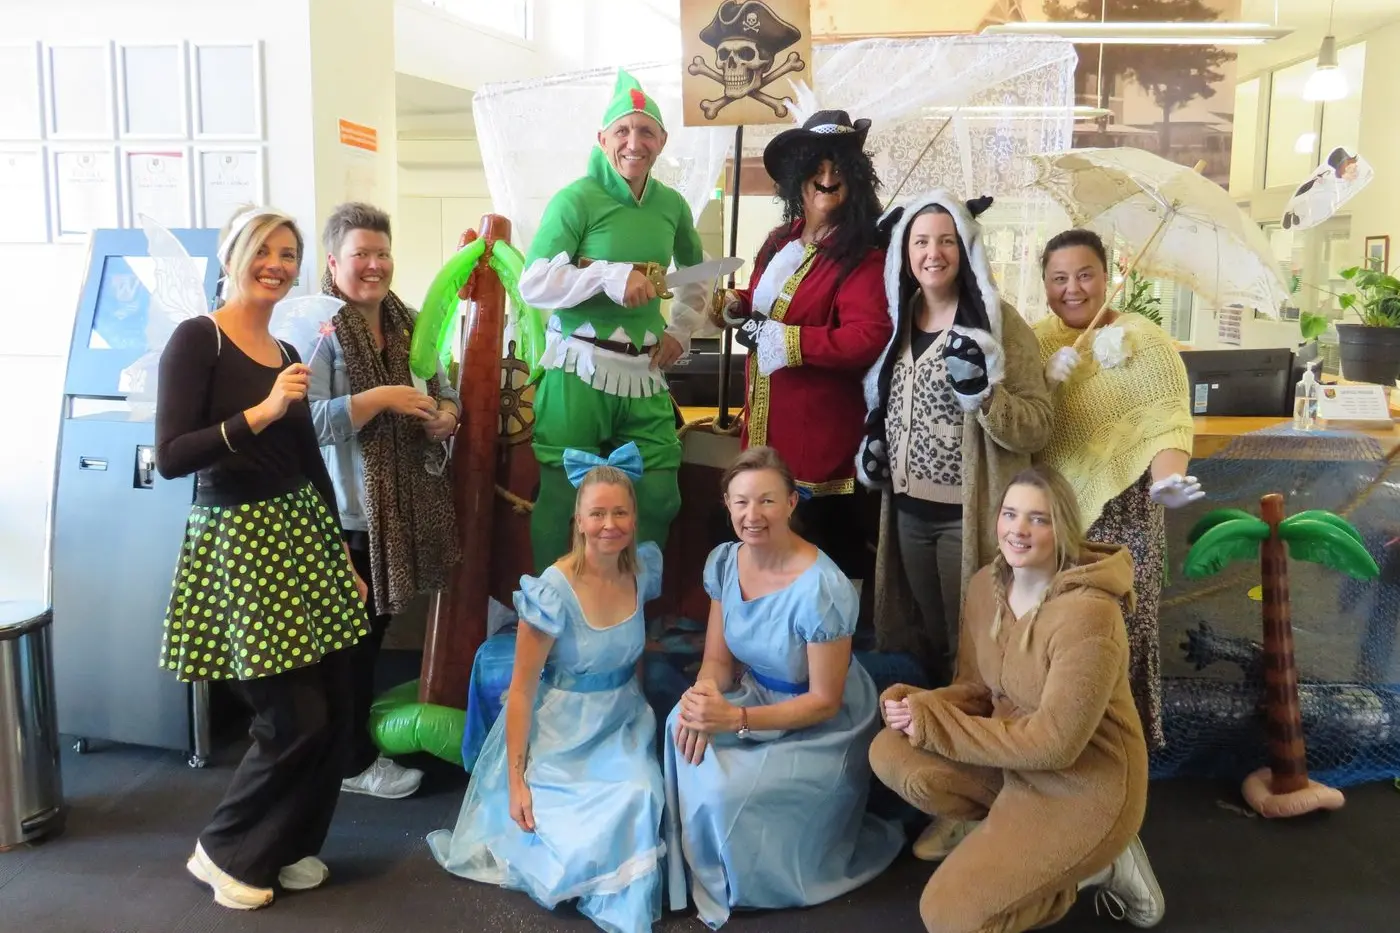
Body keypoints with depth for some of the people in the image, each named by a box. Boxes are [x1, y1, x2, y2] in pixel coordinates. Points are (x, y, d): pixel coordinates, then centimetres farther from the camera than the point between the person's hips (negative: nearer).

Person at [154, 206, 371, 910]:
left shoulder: (287, 354, 12)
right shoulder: (198, 339, -9)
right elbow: (170, 457, -17)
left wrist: (342, 557, 17)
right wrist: (261, 412, -26)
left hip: (301, 533, 7)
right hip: (237, 540, -7)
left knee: (333, 712, 7)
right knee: (295, 720, -5)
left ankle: (290, 847, 29)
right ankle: (225, 851, 20)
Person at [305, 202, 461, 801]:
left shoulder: (407, 325, 9)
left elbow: (443, 392, 16)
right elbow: (309, 420, -22)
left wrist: (445, 415, -6)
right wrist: (383, 397, -24)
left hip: (404, 508, 7)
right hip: (346, 512, -7)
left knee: (378, 626, 18)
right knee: (353, 636, 4)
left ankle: (362, 734, 35)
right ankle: (354, 762, 19)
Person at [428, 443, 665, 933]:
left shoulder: (645, 568, -7)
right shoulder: (553, 592, -22)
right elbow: (521, 688, -15)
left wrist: (638, 710, 12)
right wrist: (516, 778, -16)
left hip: (623, 722, 5)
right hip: (561, 734, -4)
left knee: (640, 802, -20)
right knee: (577, 841, -20)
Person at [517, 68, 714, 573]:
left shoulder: (672, 205, 10)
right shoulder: (576, 200, -6)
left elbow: (697, 277, 27)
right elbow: (533, 283, -12)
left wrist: (681, 331, 13)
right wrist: (612, 276, -19)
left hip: (645, 372, 5)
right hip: (579, 369, -5)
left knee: (656, 501, 8)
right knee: (564, 498, -1)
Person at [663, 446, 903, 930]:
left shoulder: (822, 589, -30)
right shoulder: (723, 561, -9)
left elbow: (824, 702, -22)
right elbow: (718, 658, -1)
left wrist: (735, 719, -31)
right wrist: (704, 694, -26)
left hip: (822, 731, -6)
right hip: (758, 696, 6)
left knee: (726, 792, -26)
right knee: (683, 727, -23)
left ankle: (730, 888, 9)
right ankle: (692, 866, 2)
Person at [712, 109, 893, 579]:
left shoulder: (861, 255, -14)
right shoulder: (781, 241, 11)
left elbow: (870, 338, -27)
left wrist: (787, 340, -23)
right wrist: (737, 305, 8)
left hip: (821, 435, -8)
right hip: (766, 425, 8)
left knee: (825, 554, 3)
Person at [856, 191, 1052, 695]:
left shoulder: (997, 322, -11)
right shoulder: (902, 319, 7)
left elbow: (1037, 428, -15)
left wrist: (982, 391, -30)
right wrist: (874, 439, 5)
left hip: (967, 516, -6)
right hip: (909, 510, 6)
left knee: (969, 647, 6)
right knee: (926, 642, 20)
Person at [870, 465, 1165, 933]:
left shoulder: (1087, 615, -28)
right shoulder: (986, 584, -3)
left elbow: (1054, 744, -26)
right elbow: (975, 689, 4)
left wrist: (934, 722, -23)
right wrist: (914, 705, -19)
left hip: (1085, 787, -7)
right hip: (1016, 761, 8)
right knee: (891, 753, -14)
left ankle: (1094, 865, 7)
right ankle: (1009, 837, 4)